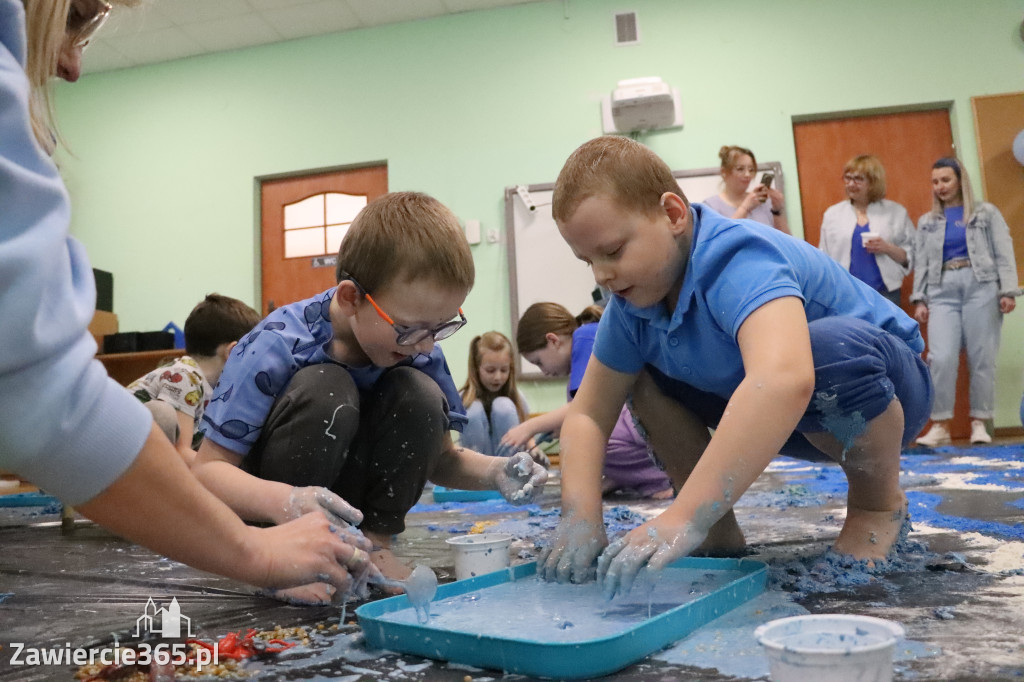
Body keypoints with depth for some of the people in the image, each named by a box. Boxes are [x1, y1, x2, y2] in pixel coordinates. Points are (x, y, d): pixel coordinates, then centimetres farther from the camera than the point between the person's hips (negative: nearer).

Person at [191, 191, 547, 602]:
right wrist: (285, 502, -46)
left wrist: (493, 471, -21)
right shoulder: (278, 345, -26)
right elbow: (206, 470, -25)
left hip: (349, 502, 4)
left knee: (420, 394, -21)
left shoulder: (419, 349, -11)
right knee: (325, 390, -32)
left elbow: (439, 457, 1)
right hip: (266, 509, -4)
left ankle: (374, 542, -6)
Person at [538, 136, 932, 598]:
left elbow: (783, 381, -53)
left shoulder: (738, 261, -35)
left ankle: (879, 502, -10)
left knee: (829, 346, -39)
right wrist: (581, 516, -26)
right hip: (769, 421, 6)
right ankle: (720, 531, 2)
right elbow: (589, 413, -10)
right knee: (639, 378, -6)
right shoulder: (632, 304, -10)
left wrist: (686, 517, -55)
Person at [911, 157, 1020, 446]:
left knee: (982, 358, -2)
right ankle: (940, 425, -7)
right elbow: (921, 263, 14)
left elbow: (1004, 253, 4)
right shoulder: (927, 222, 18)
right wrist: (919, 299, 5)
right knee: (941, 358, -12)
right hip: (942, 291, 1)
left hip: (981, 286, -1)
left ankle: (979, 423, 7)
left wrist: (1008, 290, -7)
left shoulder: (987, 213, 11)